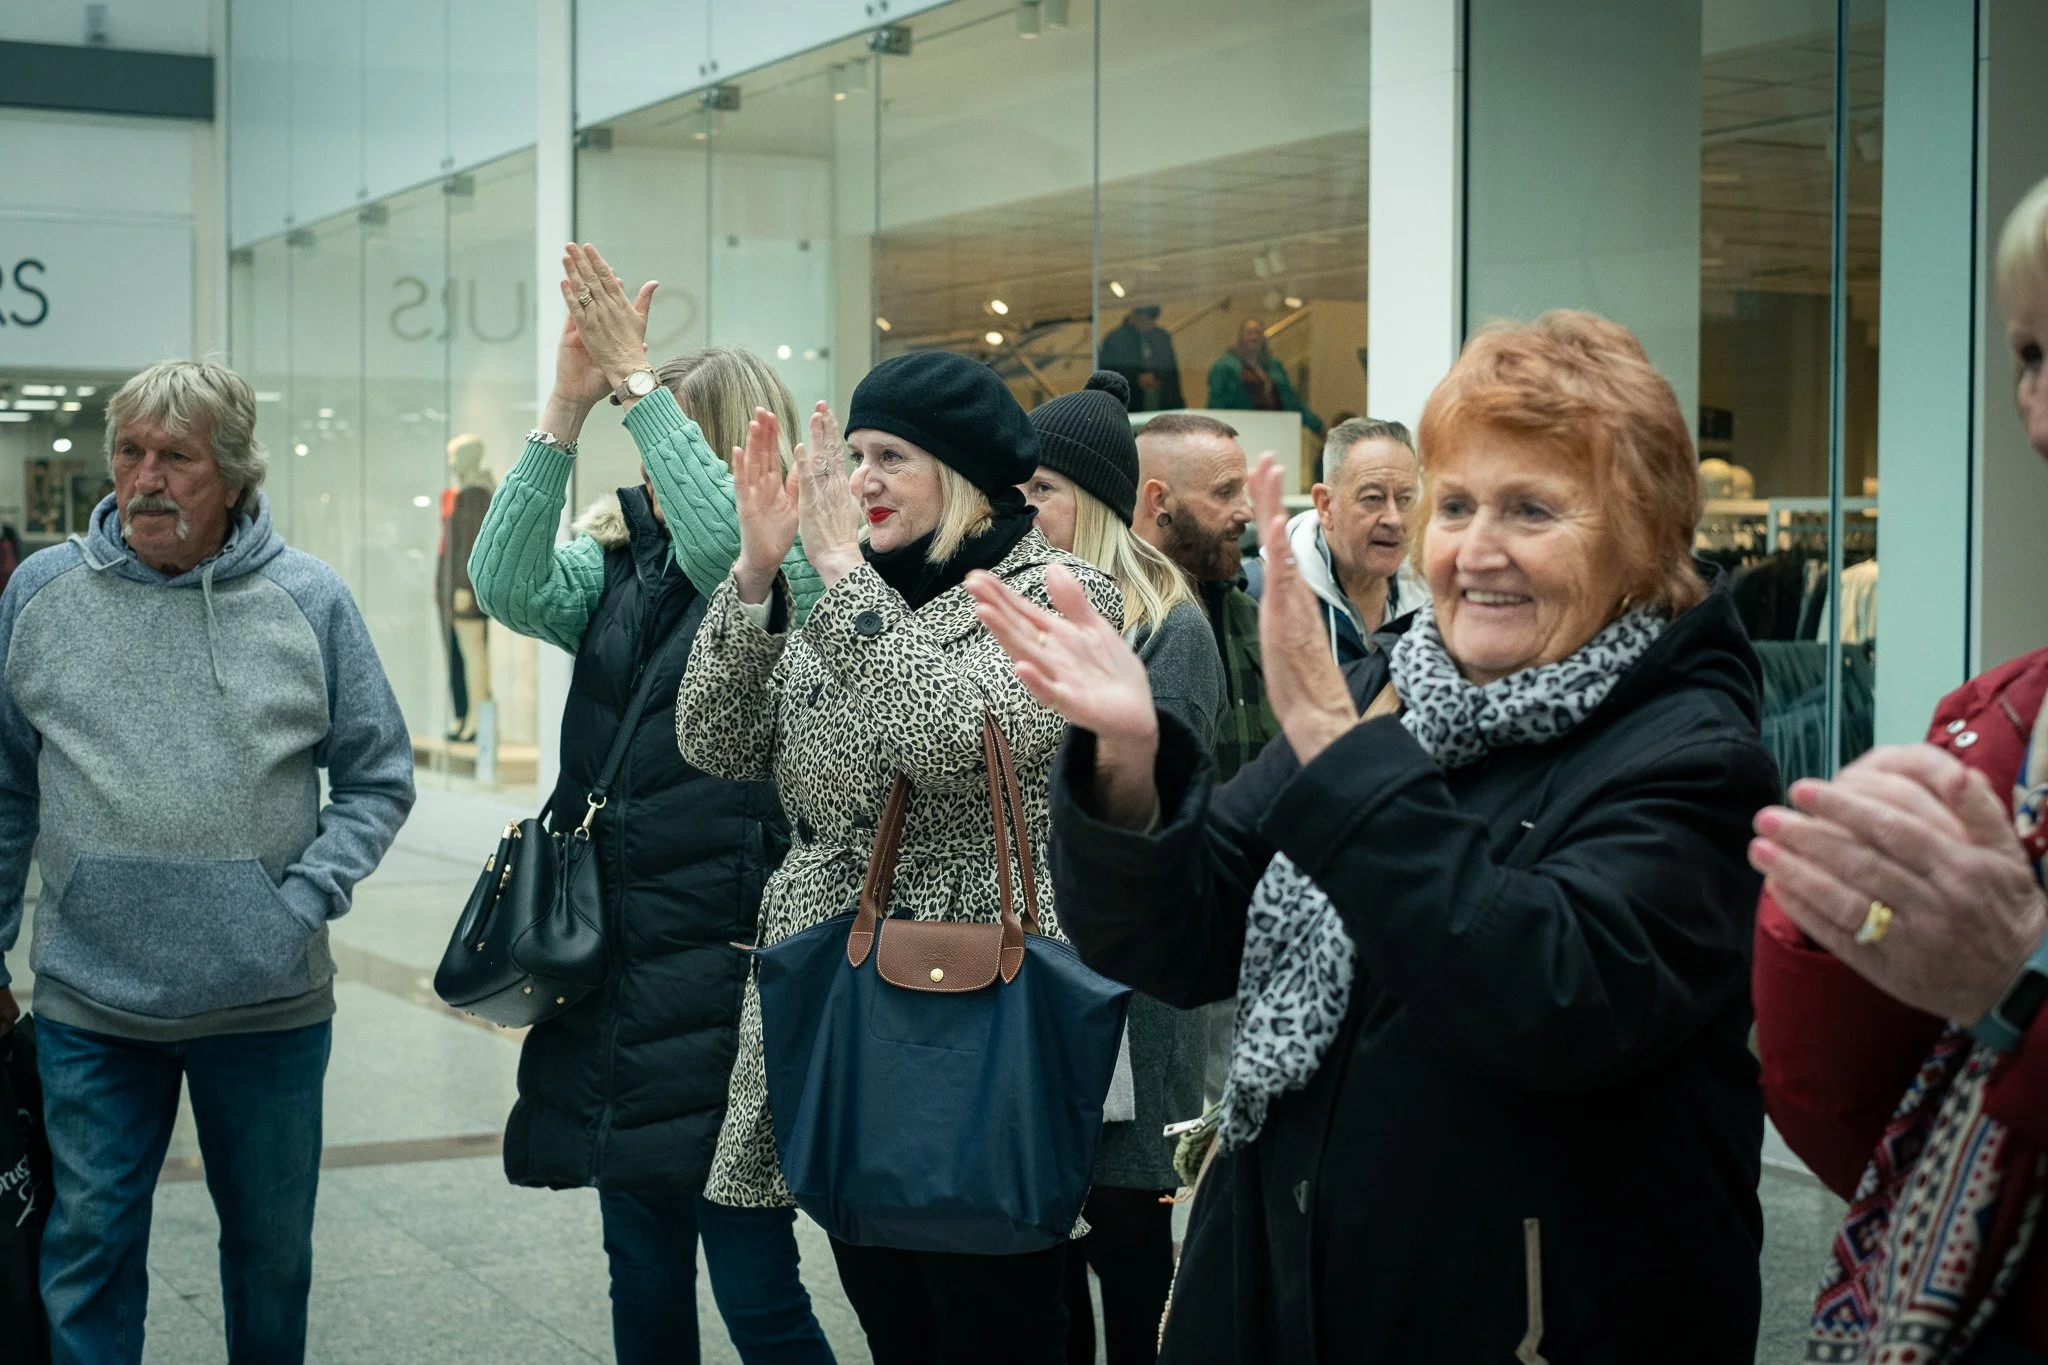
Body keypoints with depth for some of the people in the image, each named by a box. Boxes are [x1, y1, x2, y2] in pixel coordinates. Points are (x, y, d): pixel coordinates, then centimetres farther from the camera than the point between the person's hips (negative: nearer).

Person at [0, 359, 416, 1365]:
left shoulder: (309, 600, -3)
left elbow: (379, 778, 3)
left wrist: (304, 904, -10)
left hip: (271, 1006, 0)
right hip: (89, 1010, 0)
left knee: (272, 1249, 15)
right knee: (87, 1254, 6)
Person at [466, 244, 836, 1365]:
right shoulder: (617, 573, 9)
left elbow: (728, 545, -27)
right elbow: (507, 583, -9)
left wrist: (637, 381, -24)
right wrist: (566, 407, -17)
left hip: (728, 972, -6)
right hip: (619, 970, 6)